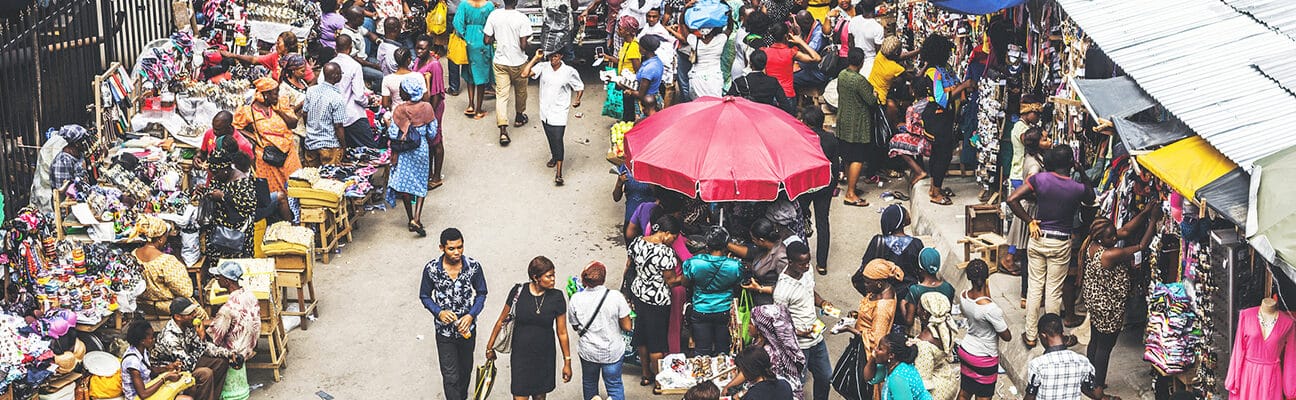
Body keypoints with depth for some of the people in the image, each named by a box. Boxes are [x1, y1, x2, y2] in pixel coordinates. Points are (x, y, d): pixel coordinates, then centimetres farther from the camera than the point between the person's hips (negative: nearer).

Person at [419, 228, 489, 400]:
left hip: (467, 327, 2)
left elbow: (481, 293, -2)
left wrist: (471, 315, -17)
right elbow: (425, 296, -3)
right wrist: (439, 312, -20)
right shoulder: (431, 269, -17)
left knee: (465, 369, 22)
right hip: (444, 330, -2)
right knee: (450, 376, -2)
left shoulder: (473, 266, -15)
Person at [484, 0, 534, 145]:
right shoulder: (522, 18, -17)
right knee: (520, 91, 23)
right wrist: (524, 47, 4)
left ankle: (503, 131, -10)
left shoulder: (494, 15, -8)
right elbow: (523, 45, -18)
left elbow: (487, 40, -4)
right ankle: (519, 117, 44)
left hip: (500, 62, 2)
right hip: (518, 62, -2)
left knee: (501, 95, 1)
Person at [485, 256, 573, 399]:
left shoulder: (556, 297, -7)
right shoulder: (518, 291, -9)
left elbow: (562, 332, 0)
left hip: (545, 358, 1)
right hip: (520, 355, -1)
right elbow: (502, 320, 3)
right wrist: (490, 347, 9)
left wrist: (567, 362, 4)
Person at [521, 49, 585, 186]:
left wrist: (577, 100, -9)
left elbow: (580, 87, 6)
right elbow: (525, 73, -12)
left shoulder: (569, 72, -7)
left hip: (559, 113, -4)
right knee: (550, 138, 22)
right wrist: (536, 58, -12)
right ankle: (554, 157, 50)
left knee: (558, 140, -11)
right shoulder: (543, 68, -2)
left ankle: (558, 173, -11)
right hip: (545, 111, 4)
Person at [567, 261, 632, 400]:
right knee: (615, 384, 12)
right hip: (612, 351, -2)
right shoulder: (615, 297, -19)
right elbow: (627, 327, -12)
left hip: (587, 351, 2)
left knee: (589, 382, 27)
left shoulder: (576, 299, -14)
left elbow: (576, 327, -1)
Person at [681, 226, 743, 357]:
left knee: (702, 352, 11)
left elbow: (686, 282, -4)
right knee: (723, 350, 17)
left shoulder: (694, 263, -21)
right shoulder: (735, 266, -20)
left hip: (701, 311, -1)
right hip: (725, 312, 1)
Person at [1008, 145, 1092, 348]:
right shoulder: (1078, 189, -13)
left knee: (1035, 286, 12)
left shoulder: (1040, 179, -11)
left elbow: (1012, 199, -14)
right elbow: (1092, 197, 11)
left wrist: (1030, 221, -5)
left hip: (1038, 238, 2)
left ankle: (1030, 335, 19)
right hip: (1061, 244, -2)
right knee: (1053, 291, 8)